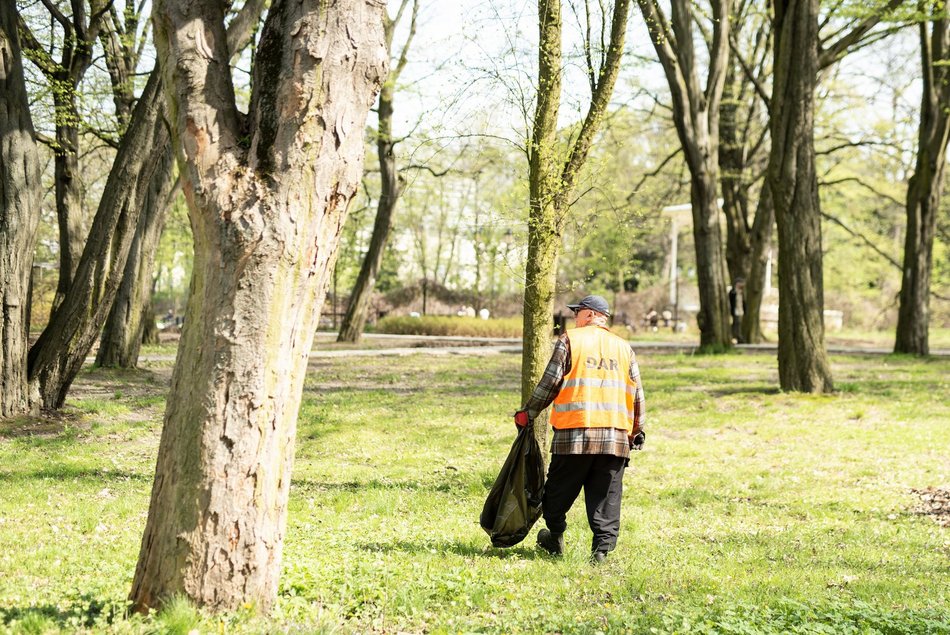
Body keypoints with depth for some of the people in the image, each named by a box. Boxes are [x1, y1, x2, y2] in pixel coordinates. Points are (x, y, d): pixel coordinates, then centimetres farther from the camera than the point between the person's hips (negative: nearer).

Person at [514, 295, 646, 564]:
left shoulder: (569, 340, 2)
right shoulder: (624, 347, 15)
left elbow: (550, 383, -1)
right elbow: (637, 395, 15)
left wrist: (527, 413, 9)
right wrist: (637, 432, 23)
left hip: (575, 433, -3)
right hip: (616, 437, 3)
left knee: (559, 490, 13)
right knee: (606, 497, 4)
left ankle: (555, 537, 25)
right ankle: (602, 549, -3)